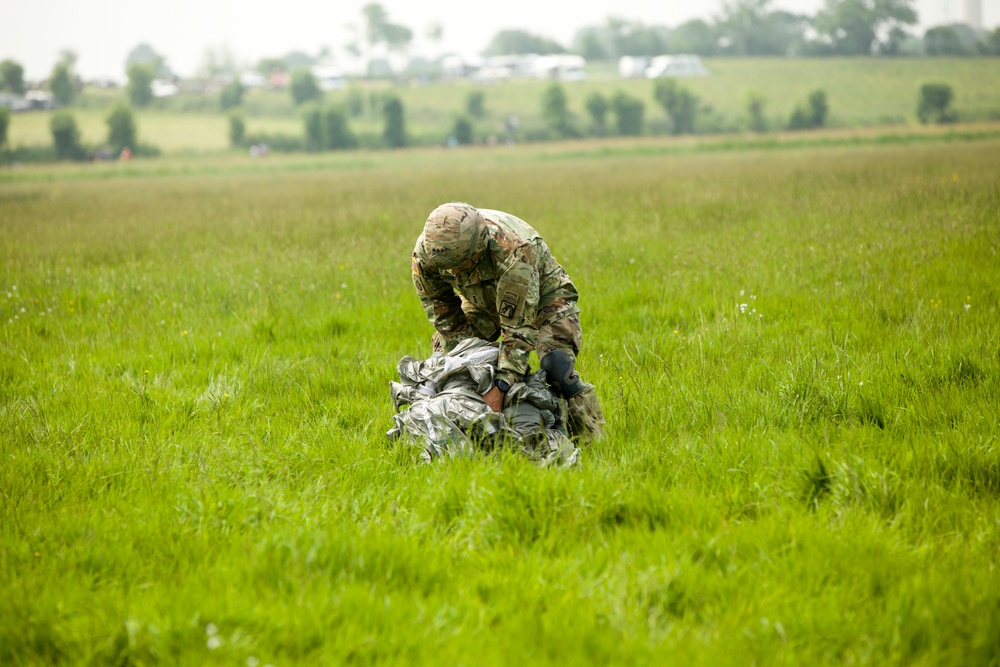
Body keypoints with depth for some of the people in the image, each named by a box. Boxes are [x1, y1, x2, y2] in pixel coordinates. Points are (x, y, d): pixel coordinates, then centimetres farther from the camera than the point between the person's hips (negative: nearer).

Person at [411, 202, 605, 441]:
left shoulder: (513, 253, -44)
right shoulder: (425, 252, -28)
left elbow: (519, 328, -39)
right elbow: (438, 305, -9)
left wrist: (500, 386, -42)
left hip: (542, 293, -6)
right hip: (484, 299, 6)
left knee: (556, 363, -28)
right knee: (445, 350, -8)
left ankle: (590, 434, -14)